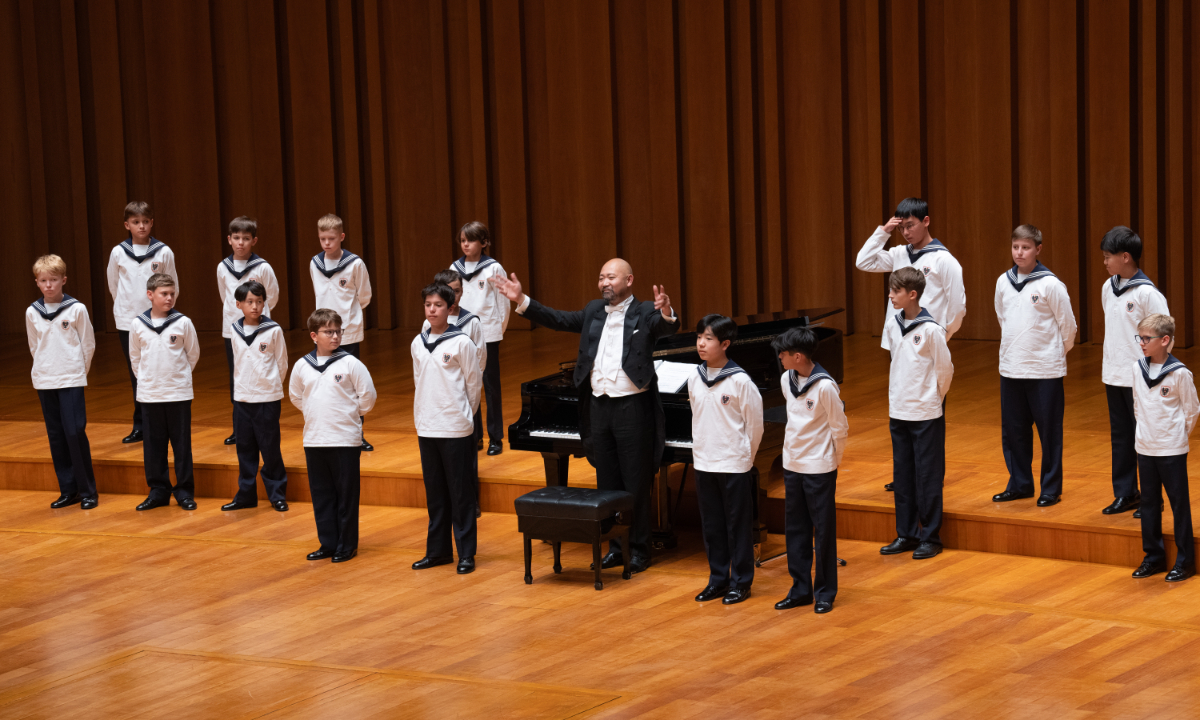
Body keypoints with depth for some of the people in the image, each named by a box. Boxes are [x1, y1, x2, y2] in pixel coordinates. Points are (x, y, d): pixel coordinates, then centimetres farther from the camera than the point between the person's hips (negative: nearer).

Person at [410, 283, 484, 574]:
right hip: (426, 429, 5)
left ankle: (466, 553, 7)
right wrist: (421, 420, 11)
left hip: (456, 430, -5)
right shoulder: (418, 344, 7)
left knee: (461, 493, 0)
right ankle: (438, 550, 21)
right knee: (435, 493, 12)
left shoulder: (461, 343, -9)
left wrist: (462, 416, 4)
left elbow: (474, 384, -2)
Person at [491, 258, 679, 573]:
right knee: (607, 482, 12)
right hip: (599, 405, 6)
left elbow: (667, 327, -26)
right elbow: (558, 320, 10)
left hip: (632, 406, -6)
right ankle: (616, 546, 21)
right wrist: (522, 301, 0)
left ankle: (639, 549, 11)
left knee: (636, 483, 1)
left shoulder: (645, 313, -7)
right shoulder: (594, 311, 11)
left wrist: (666, 313, -50)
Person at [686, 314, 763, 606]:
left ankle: (740, 582, 13)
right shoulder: (694, 379, 3)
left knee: (738, 525, 3)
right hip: (704, 464, 6)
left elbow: (755, 424, -6)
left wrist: (744, 457, 1)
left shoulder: (740, 381, -14)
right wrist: (702, 451, 11)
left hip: (734, 465, -5)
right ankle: (718, 579, 22)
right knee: (711, 526, 12)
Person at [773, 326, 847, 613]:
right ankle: (800, 589, 20)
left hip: (819, 468, -7)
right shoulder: (786, 380, 2)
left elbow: (840, 429, -11)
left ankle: (825, 592, 11)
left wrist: (833, 460, 0)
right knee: (795, 529, 11)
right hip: (792, 465, 7)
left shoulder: (825, 386, -19)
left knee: (823, 530, 2)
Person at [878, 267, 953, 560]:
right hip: (898, 413, 6)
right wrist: (897, 399, 14)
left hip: (926, 415, -6)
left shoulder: (930, 330, -15)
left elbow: (945, 369, -7)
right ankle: (906, 534, 21)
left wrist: (932, 400, 3)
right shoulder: (892, 325, 4)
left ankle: (930, 538, 9)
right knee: (903, 476, 12)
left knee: (928, 476, 1)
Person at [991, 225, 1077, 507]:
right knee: (1012, 431, 11)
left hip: (1045, 370, -5)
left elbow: (1068, 325, -4)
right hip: (1010, 368, 5)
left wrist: (1056, 353, 6)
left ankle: (1051, 488, 12)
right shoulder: (1003, 282, 5)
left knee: (1049, 431, 3)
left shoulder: (1050, 284, -11)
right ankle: (1019, 484, 24)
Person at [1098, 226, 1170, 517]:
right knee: (1120, 436, 13)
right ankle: (1125, 493, 22)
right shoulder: (1108, 288, 6)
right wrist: (1109, 362, 15)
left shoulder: (1146, 293, -15)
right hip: (1113, 375, 7)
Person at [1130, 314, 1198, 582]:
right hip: (1145, 447, 5)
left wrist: (1176, 436, 1)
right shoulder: (1137, 369, 1)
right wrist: (1147, 431, 10)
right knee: (1149, 503, 12)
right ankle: (1153, 556, 23)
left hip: (1172, 450, -5)